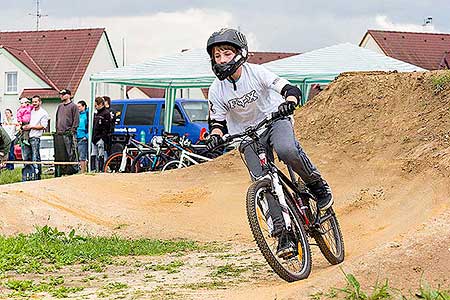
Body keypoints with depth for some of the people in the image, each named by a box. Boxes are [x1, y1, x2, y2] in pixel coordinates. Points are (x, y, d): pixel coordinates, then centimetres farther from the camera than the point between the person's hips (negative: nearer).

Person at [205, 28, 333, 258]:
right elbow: (217, 121, -2)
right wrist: (215, 135, -25)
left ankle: (318, 185, -10)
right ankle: (283, 233, -3)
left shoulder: (256, 72, -19)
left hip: (274, 120, -3)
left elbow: (291, 89, -22)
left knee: (287, 150, -36)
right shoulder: (217, 90, -11)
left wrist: (289, 102, -45)